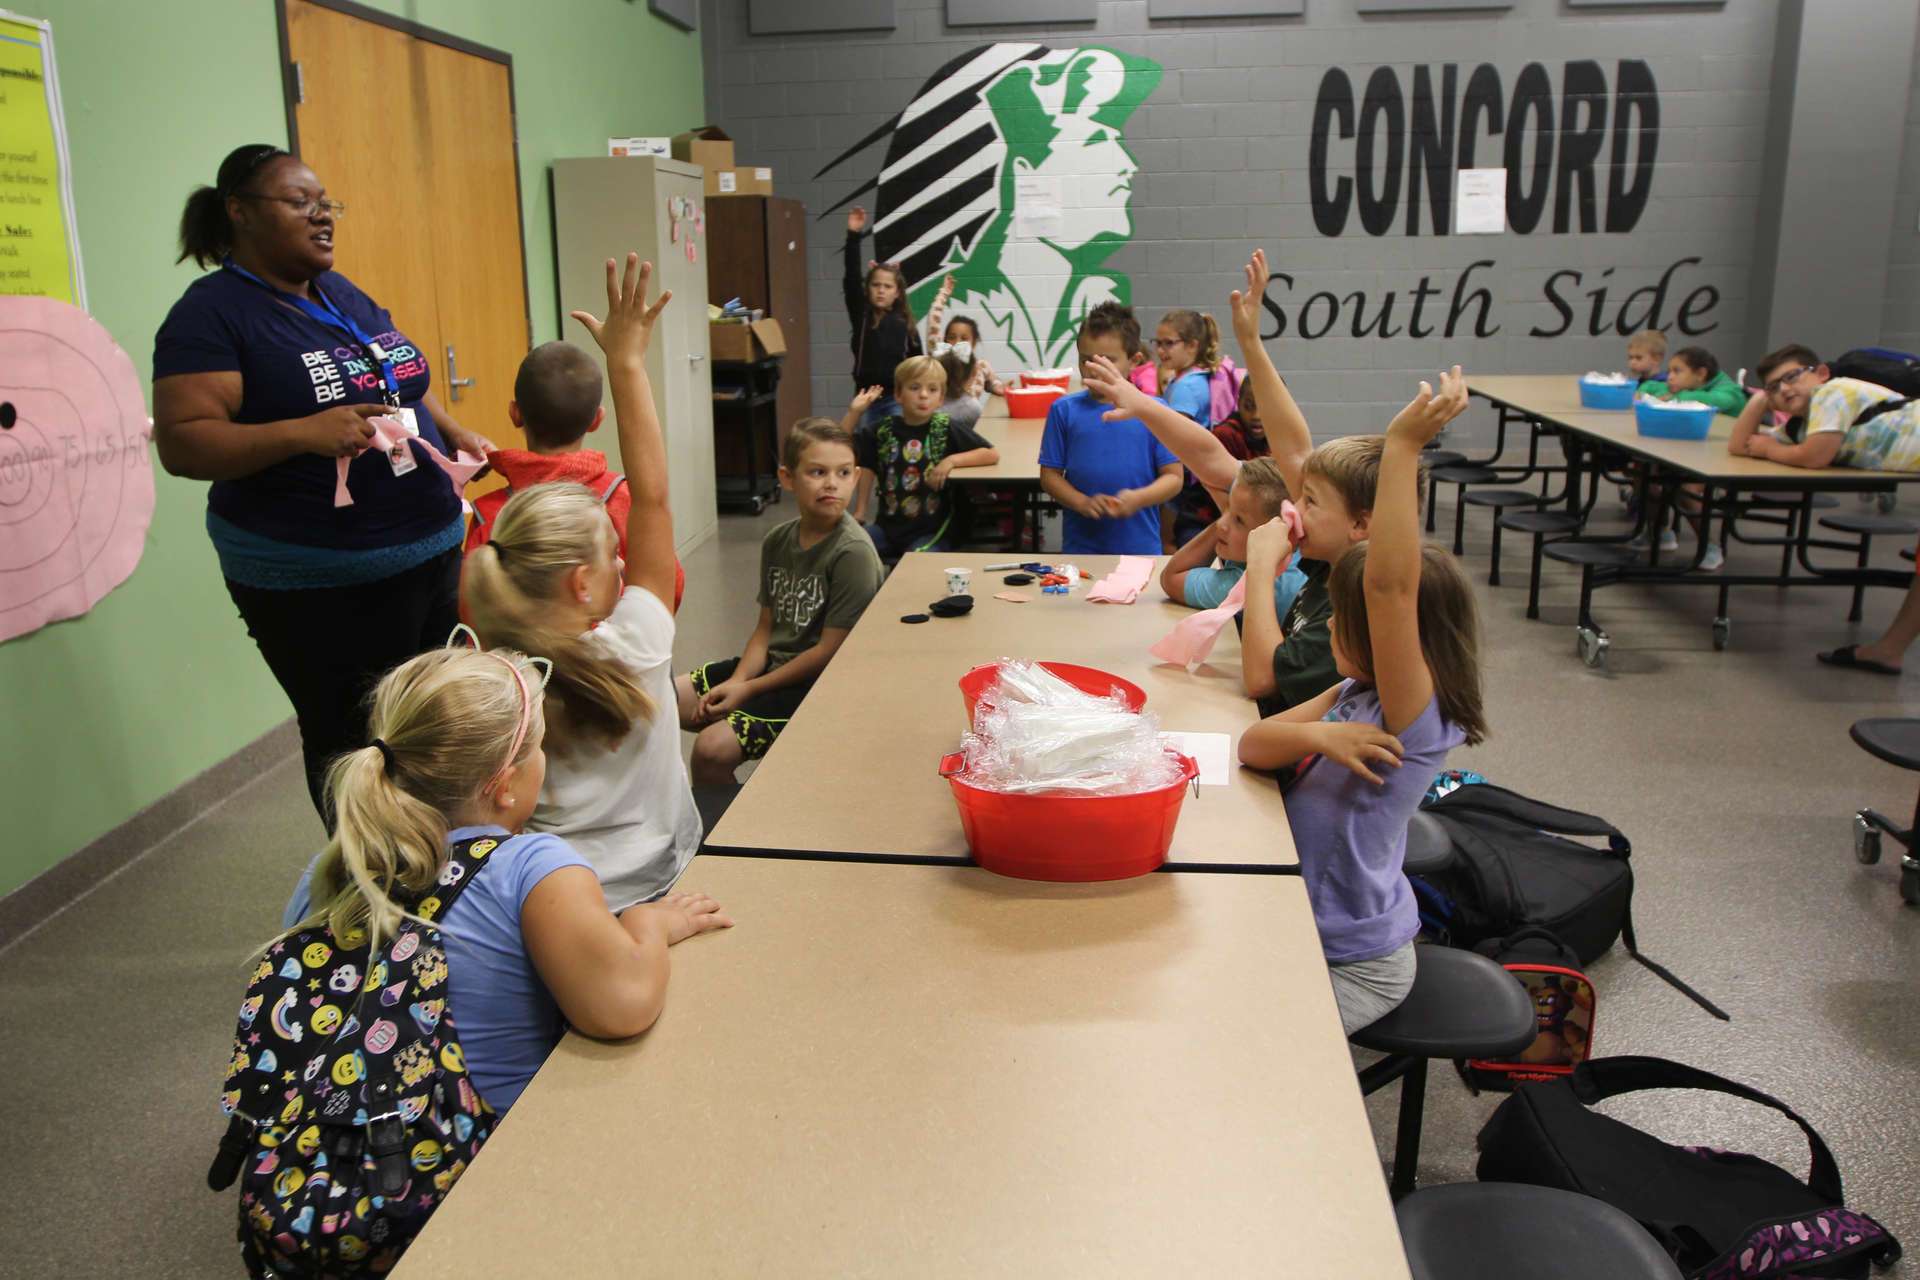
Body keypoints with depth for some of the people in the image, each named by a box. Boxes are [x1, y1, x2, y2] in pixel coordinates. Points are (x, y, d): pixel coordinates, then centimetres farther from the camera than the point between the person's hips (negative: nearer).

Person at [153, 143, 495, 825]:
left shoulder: (345, 295, 12)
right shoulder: (212, 313, -10)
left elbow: (406, 380, 24)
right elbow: (180, 442, -18)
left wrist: (453, 432, 5)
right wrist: (303, 433, -31)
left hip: (430, 551, 8)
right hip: (318, 584, -8)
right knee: (352, 743, 4)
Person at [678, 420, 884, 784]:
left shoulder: (853, 553, -17)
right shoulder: (777, 542, 4)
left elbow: (830, 650, -17)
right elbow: (766, 627, 9)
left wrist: (749, 689, -13)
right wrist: (736, 681, -9)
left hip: (818, 684, -8)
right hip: (770, 662, 8)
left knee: (713, 747, -23)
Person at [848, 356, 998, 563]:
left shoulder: (946, 429, -3)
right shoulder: (884, 429, 5)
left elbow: (992, 454, -6)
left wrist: (952, 460, -17)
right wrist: (854, 412, -3)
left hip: (929, 530, -3)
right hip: (887, 526, 3)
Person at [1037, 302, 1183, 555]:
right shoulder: (1064, 410, 2)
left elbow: (1173, 477, 0)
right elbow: (1049, 475, 3)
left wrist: (1138, 499, -18)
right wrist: (1082, 503, -13)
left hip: (1141, 546, 0)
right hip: (1080, 546, 0)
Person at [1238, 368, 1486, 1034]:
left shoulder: (1414, 718, -23)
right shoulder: (1353, 697, 2)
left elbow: (1389, 585, -39)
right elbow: (1252, 745, -5)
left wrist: (1403, 448, -42)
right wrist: (1317, 734, -26)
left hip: (1355, 967, -8)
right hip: (1296, 928, 8)